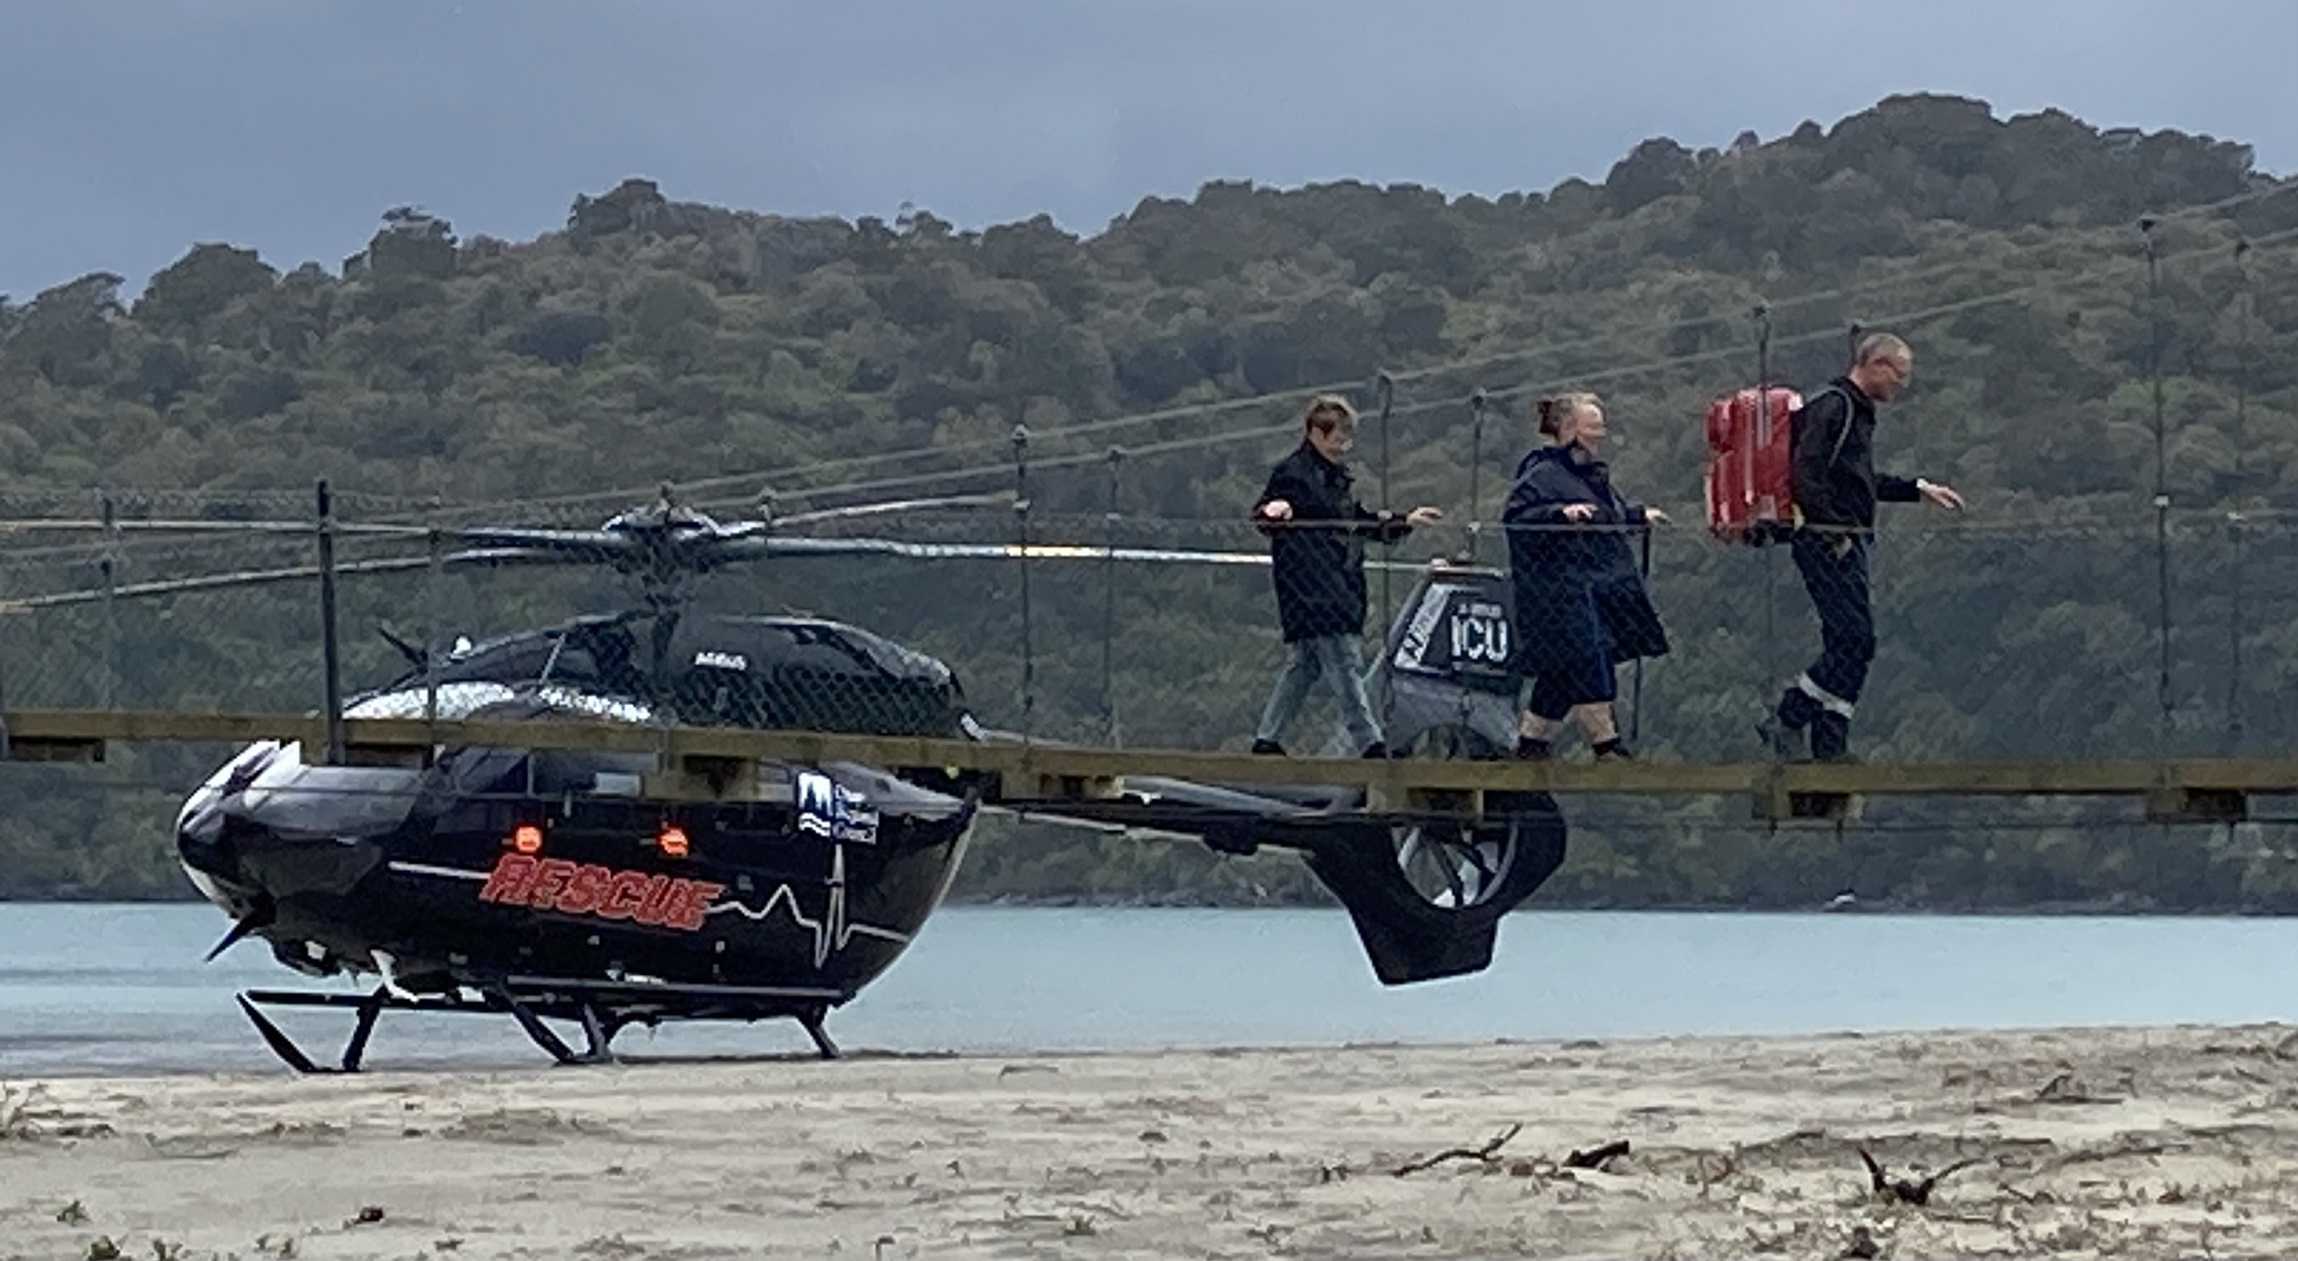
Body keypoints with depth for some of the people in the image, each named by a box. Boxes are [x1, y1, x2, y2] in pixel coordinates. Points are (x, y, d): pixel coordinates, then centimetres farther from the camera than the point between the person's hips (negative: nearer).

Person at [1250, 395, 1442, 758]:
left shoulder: (1334, 476, 21)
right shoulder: (1293, 473, -8)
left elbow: (1360, 521, 31)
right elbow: (1263, 514, -18)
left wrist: (1405, 521, 31)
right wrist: (1272, 510, -40)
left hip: (1337, 589, 10)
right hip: (1311, 590, -10)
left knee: (1303, 666, 12)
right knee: (1344, 664, -11)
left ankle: (1267, 738, 16)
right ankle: (1370, 743, -12)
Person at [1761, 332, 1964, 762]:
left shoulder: (1858, 412, 21)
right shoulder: (1832, 407, -12)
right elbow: (1806, 473, -22)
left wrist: (1920, 489, 30)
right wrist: (1834, 534, -21)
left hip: (1847, 545, 11)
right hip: (1826, 543, -11)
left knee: (1849, 644, 8)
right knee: (1855, 639, -14)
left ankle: (1830, 745, 8)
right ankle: (1785, 719, -8)